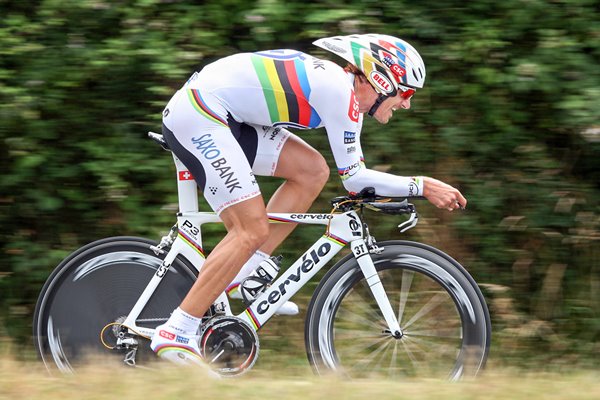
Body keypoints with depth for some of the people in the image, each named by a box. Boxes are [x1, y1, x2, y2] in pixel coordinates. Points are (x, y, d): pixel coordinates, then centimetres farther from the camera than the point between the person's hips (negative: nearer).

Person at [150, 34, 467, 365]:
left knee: (312, 171, 6)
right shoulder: (340, 90, -14)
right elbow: (353, 177, -12)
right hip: (197, 117, -10)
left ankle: (240, 276, 6)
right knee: (253, 230, -13)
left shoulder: (336, 83, 15)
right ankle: (176, 334, -13)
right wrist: (422, 187, -8)